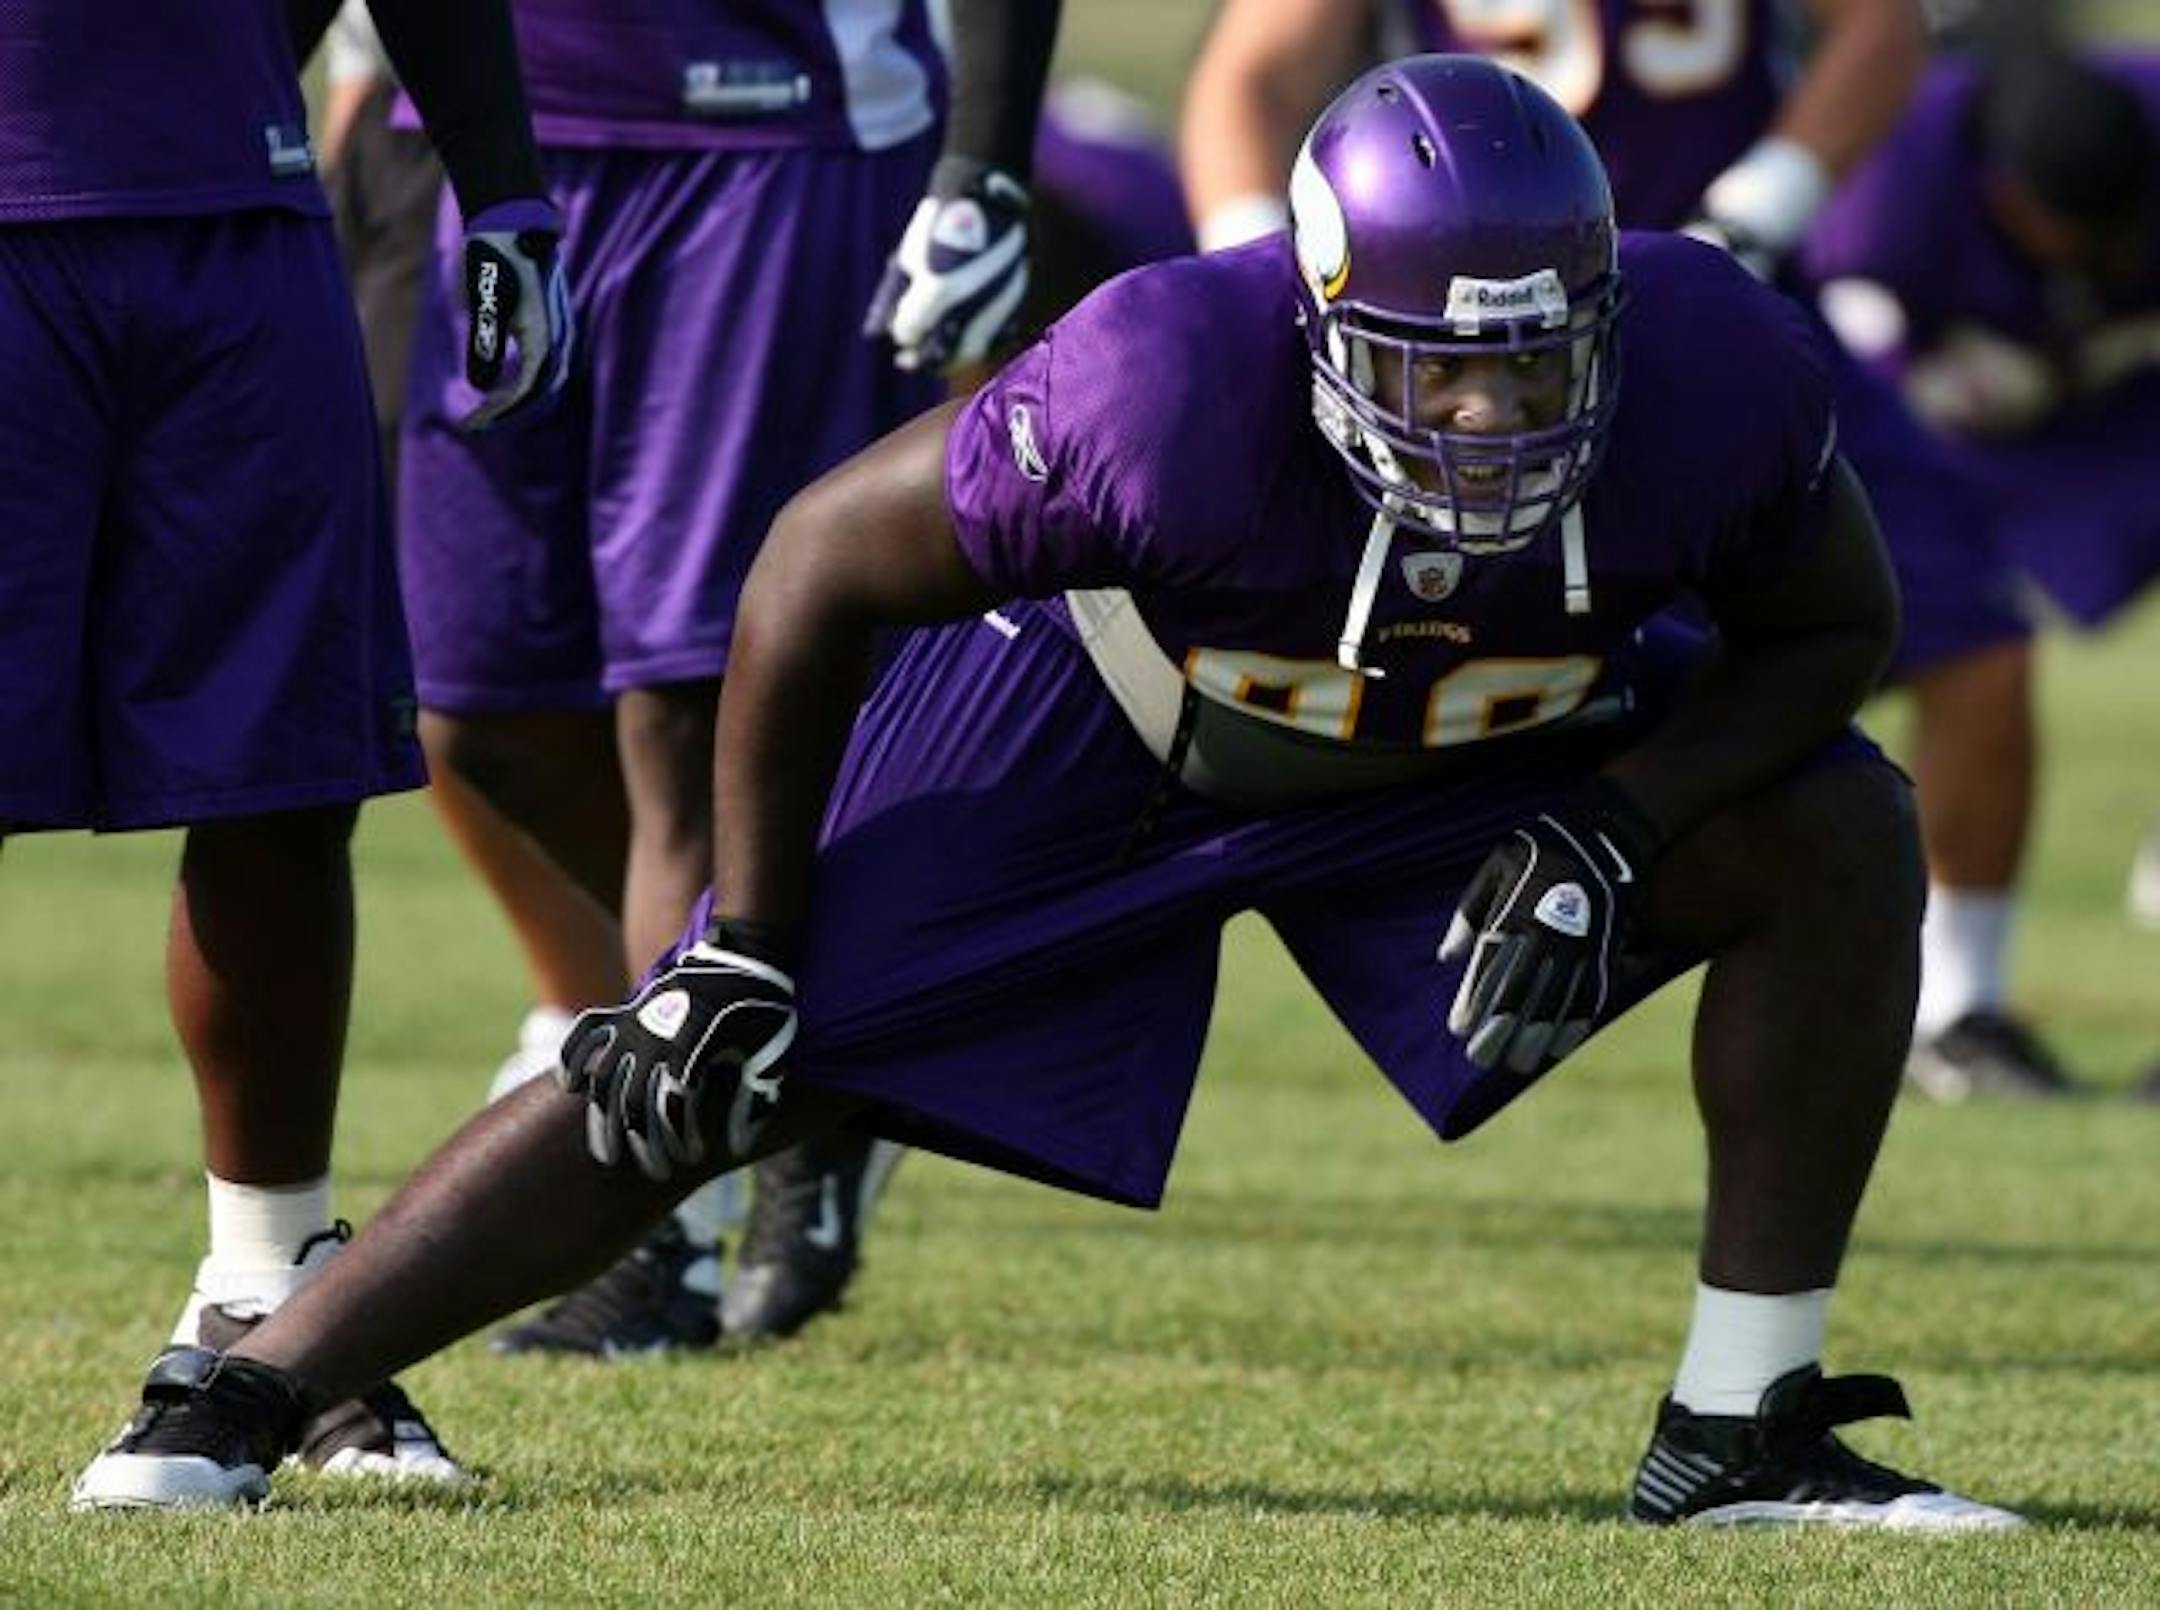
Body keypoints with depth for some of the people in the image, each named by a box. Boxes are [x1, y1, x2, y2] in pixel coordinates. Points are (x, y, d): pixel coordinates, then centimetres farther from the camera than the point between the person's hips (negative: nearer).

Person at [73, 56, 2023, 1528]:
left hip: (1473, 742, 4)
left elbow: (1829, 627, -10)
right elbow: (827, 565, -25)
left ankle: (1742, 1432, -4)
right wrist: (744, 947, -18)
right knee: (703, 1074, -12)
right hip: (1092, 714, -3)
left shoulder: (1709, 376, -33)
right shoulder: (1170, 391, -42)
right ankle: (241, 1400, 0)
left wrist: (1610, 836, -27)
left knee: (1839, 840, -14)